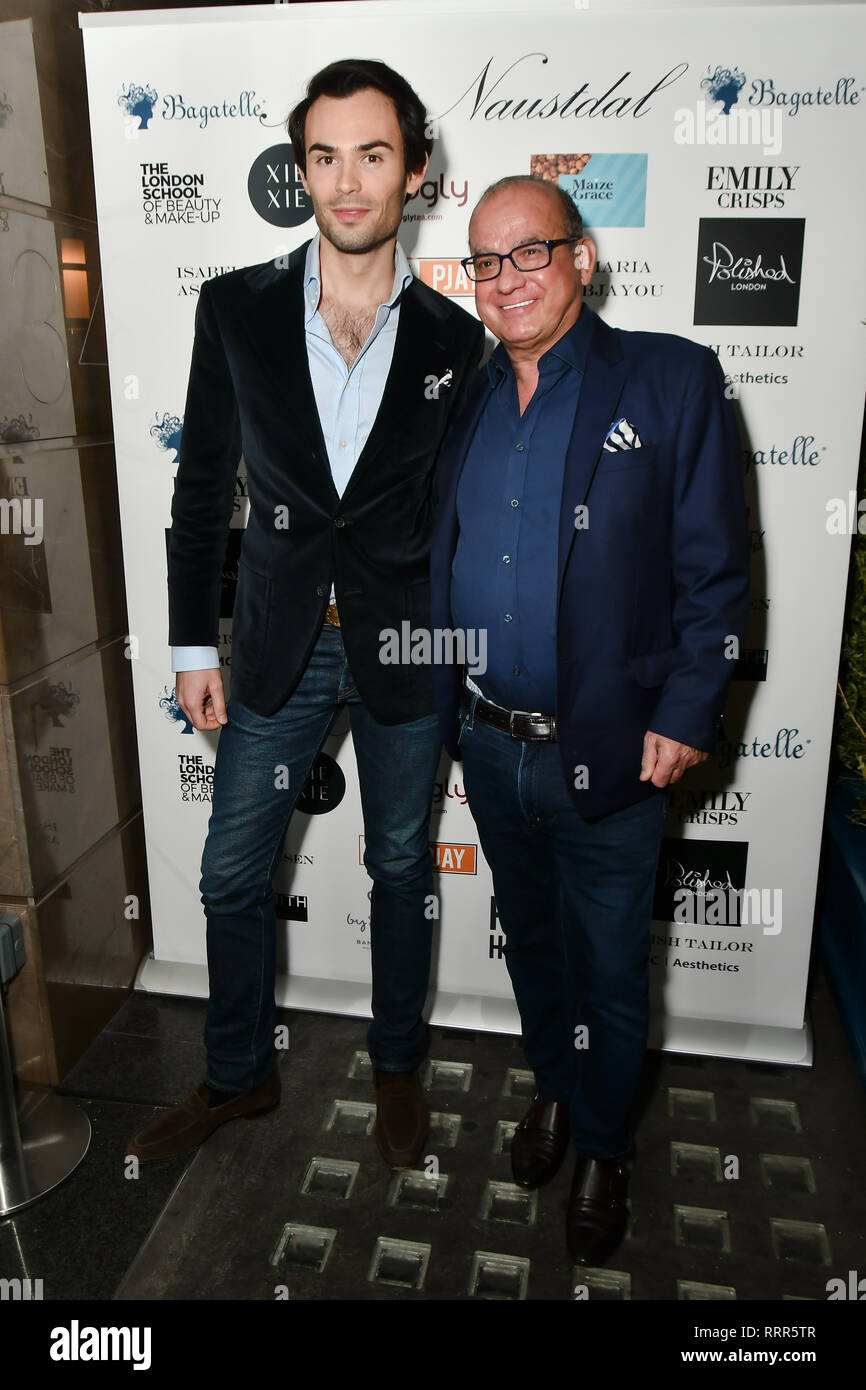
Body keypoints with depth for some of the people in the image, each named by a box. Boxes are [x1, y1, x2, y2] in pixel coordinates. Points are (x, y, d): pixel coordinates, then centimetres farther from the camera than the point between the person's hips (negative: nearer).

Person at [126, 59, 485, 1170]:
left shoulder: (453, 338, -1)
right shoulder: (236, 308, -1)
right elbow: (202, 485, 2)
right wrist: (192, 643, -1)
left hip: (405, 648, 0)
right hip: (277, 645, 1)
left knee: (401, 869, 14)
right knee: (232, 876, 10)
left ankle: (396, 1066, 38)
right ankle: (238, 1075, 35)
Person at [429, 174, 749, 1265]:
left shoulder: (672, 380, -7)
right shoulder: (462, 401, 7)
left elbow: (715, 570, -8)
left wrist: (685, 714, -14)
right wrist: (436, 701, 7)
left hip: (610, 754, -4)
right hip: (488, 745, 5)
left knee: (612, 967, 14)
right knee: (530, 937, 23)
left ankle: (605, 1148, 39)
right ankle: (553, 1087, 49)